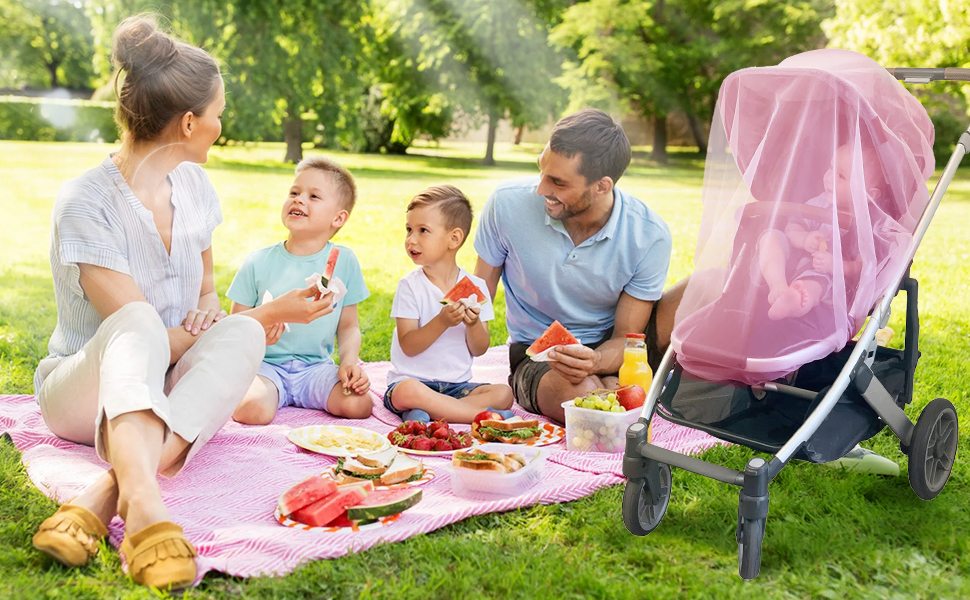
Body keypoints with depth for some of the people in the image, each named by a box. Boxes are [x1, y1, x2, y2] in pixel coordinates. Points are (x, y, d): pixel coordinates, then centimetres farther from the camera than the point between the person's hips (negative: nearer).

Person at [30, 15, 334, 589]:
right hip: (87, 388, -5)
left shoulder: (193, 184, 2)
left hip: (170, 393, 5)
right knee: (138, 321, -37)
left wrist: (214, 314, -11)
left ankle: (105, 494, -43)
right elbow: (142, 333, -21)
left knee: (242, 335, -28)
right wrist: (269, 313, -16)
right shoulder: (86, 203, -18)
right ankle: (144, 499, -60)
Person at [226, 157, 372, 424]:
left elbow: (348, 326, 7)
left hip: (316, 367, 2)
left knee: (358, 405, -25)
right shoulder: (258, 262, -1)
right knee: (252, 412, -32)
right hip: (267, 365, -1)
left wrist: (349, 362, -11)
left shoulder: (344, 261, 1)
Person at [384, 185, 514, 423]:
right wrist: (442, 322, -25)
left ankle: (424, 414, -24)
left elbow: (479, 350, 3)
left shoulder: (475, 286, 2)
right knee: (408, 391, -37)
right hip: (412, 379, -3)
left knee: (503, 394, -20)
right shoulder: (410, 285, -5)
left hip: (457, 384, 3)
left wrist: (474, 324, -17)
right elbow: (408, 346, -11)